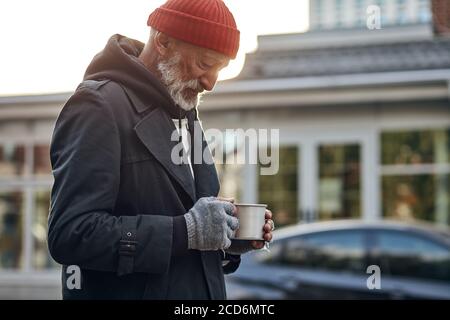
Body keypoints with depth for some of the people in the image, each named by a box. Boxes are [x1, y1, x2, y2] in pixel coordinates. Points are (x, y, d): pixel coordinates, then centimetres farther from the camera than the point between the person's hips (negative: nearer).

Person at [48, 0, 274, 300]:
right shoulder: (98, 106, -13)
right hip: (126, 291, -7)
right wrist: (185, 231, -25)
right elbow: (69, 234, -23)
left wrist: (231, 238, 0)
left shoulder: (185, 114, 13)